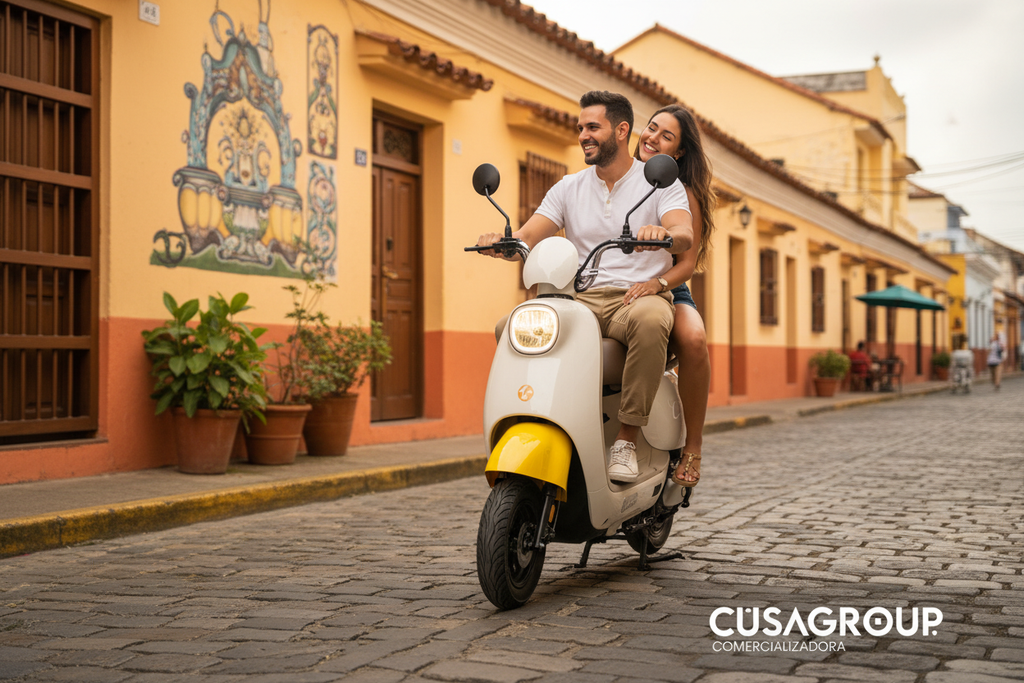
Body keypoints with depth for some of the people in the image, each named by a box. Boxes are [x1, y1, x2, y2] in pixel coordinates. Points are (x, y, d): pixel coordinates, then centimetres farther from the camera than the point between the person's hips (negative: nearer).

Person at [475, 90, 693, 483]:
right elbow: (527, 238, 5)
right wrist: (501, 244, -19)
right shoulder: (569, 188, 16)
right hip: (583, 300, 4)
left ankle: (626, 440, -30)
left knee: (649, 320, -40)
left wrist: (663, 233, -39)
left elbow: (685, 236, -15)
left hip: (641, 294, -3)